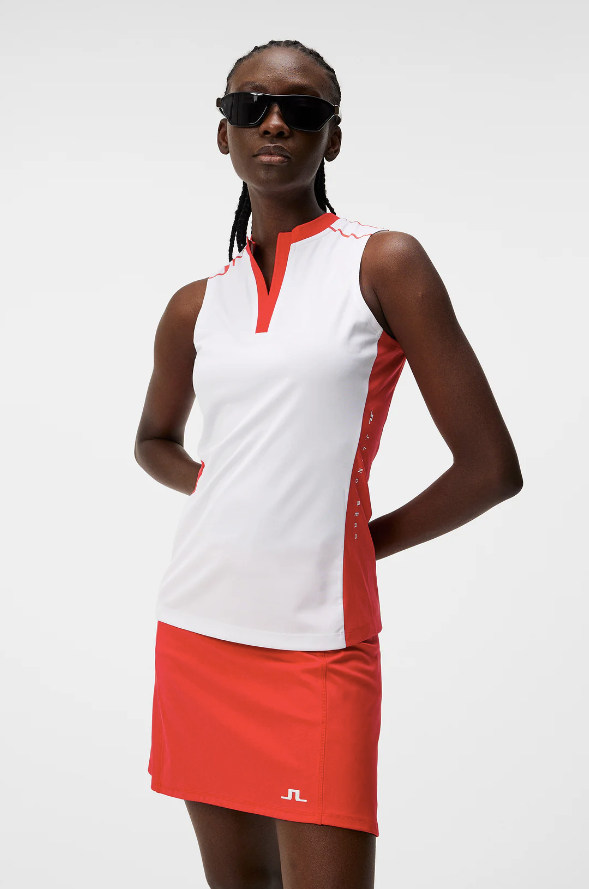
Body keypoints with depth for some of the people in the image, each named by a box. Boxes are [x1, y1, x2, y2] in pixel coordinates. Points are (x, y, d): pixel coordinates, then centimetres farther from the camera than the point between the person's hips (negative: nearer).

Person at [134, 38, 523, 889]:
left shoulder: (384, 264, -4)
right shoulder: (195, 306, 9)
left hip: (317, 642, -4)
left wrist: (360, 542, 1)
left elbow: (492, 466, -6)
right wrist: (220, 491, 6)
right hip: (197, 627, 5)